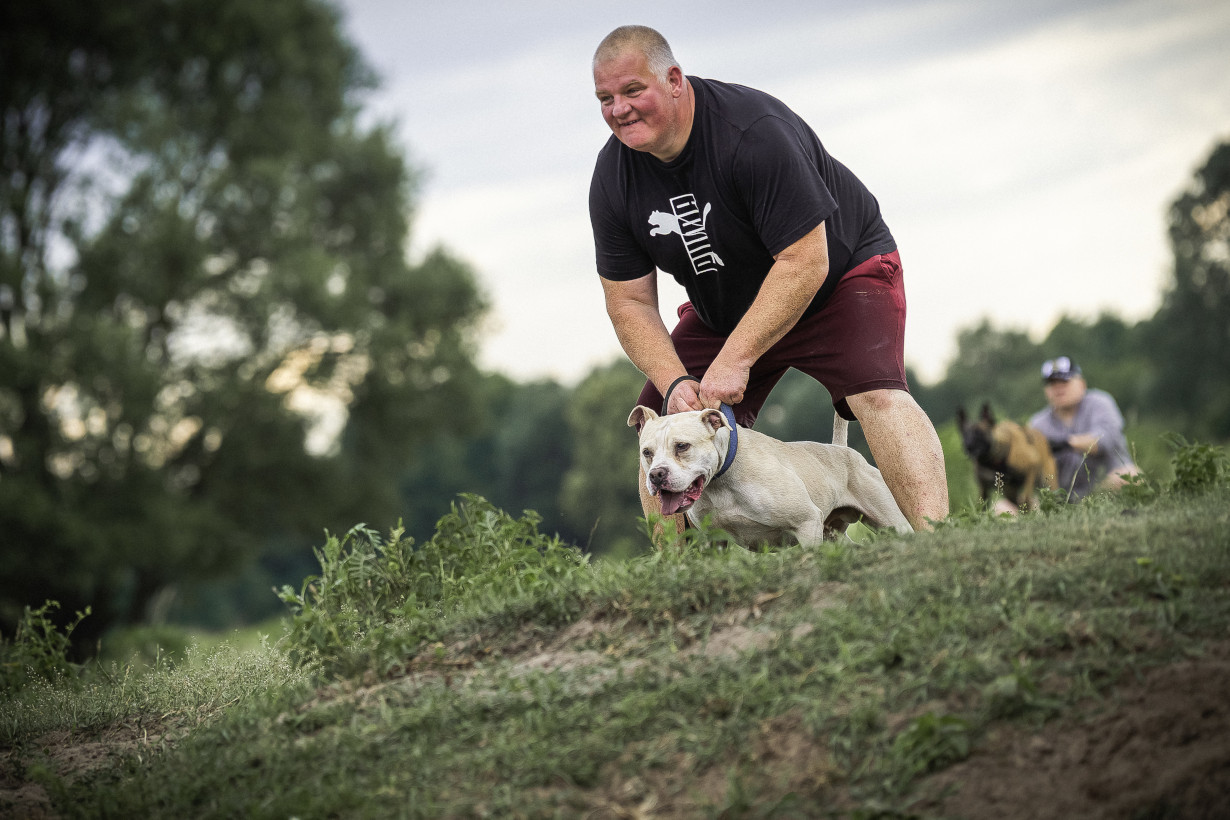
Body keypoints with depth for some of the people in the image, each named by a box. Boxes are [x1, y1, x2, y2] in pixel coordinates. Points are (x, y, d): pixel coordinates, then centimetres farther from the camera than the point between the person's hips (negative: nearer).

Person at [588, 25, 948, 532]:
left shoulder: (755, 131, -32)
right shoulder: (613, 177, -14)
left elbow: (805, 263, -33)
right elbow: (630, 303, -9)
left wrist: (734, 361, -35)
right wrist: (674, 382, -26)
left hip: (841, 269, -6)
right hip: (723, 309, 6)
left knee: (877, 392, -30)